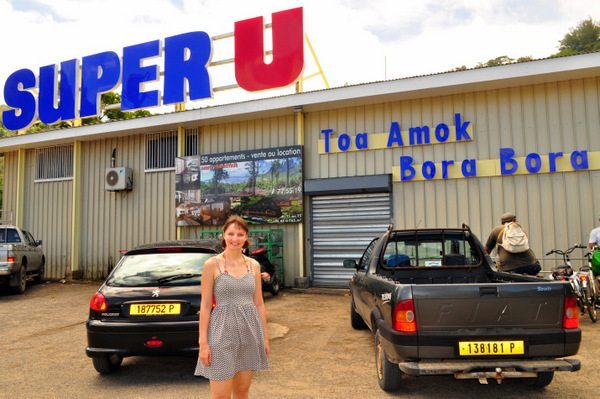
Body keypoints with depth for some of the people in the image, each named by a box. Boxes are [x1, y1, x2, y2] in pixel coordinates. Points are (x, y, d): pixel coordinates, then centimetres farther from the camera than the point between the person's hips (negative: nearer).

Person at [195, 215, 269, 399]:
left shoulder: (254, 265, 5)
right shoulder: (212, 264, -6)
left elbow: (259, 303, 10)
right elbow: (205, 305, -5)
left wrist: (265, 336, 9)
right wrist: (203, 341, -9)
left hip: (249, 331, 4)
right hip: (223, 330, -4)